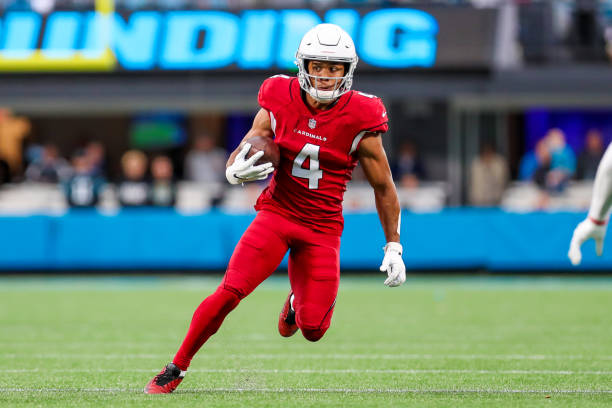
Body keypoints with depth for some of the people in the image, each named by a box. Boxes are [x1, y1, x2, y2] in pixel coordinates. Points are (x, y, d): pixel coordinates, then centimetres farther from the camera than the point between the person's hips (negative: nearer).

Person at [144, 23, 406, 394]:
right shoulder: (279, 105, -5)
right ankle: (176, 368, -1)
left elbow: (384, 188, 2)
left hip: (322, 228, 0)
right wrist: (238, 171, -22)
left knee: (312, 329, -7)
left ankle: (300, 301, 33)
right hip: (276, 213, 0)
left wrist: (394, 246, 2)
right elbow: (235, 162, 3)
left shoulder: (359, 122, -9)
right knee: (230, 292, -18)